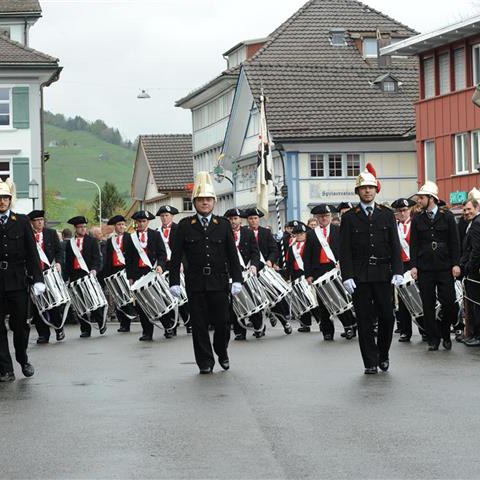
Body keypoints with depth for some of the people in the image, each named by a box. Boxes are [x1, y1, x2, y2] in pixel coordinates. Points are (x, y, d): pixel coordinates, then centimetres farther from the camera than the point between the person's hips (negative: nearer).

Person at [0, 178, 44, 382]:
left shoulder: (22, 221, 5)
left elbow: (32, 252, 3)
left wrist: (37, 279, -5)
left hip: (18, 281, 0)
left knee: (20, 324, 7)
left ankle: (23, 360, 30)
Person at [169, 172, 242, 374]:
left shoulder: (223, 225, 7)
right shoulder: (185, 226, 4)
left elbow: (232, 254, 5)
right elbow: (176, 256, 3)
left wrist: (237, 280, -3)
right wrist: (174, 282, -5)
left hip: (219, 282, 0)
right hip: (195, 284, 0)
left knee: (222, 321, 1)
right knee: (199, 324, 1)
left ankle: (222, 352, 27)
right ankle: (205, 362, 11)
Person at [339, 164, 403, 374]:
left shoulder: (387, 215, 10)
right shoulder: (349, 218, 5)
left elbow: (395, 246, 6)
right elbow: (345, 250, 1)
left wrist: (397, 271, -5)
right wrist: (347, 276, -9)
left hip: (383, 275, 1)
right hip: (360, 276, -1)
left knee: (387, 317, 1)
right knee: (364, 320, 1)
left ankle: (383, 354, 21)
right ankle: (370, 362, 6)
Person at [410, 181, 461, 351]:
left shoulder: (447, 216, 3)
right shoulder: (417, 220, 8)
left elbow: (454, 242, 2)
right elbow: (414, 244, 7)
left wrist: (455, 264, -4)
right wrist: (414, 266, -2)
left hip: (444, 267, -1)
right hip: (425, 268, 1)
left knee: (449, 302, -4)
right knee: (428, 305, 1)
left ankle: (445, 334, 15)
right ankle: (433, 339, 8)